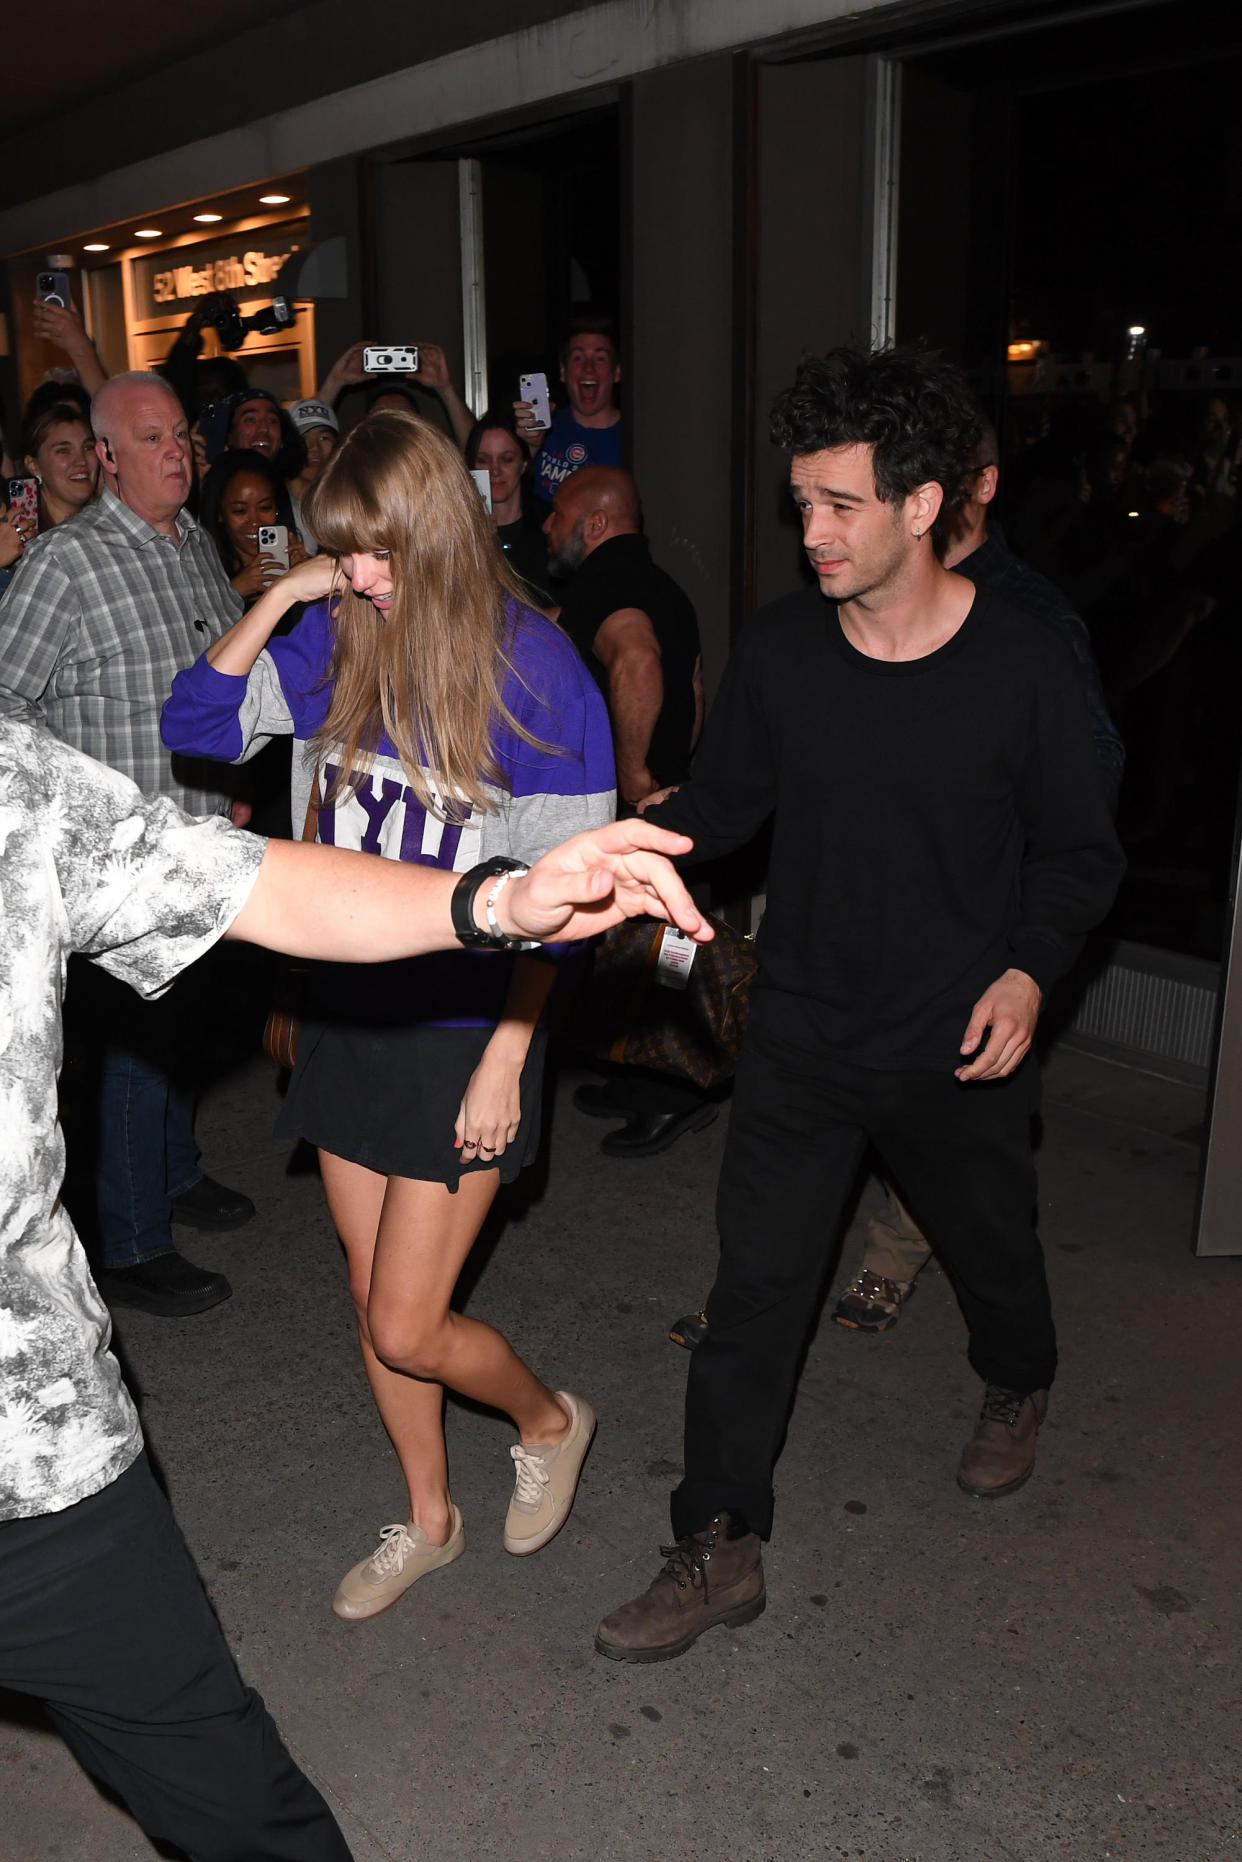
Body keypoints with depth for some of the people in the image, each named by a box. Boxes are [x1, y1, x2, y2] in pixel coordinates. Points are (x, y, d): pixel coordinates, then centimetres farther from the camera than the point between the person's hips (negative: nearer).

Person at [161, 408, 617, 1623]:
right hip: (350, 1011, 5)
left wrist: (506, 1057, -14)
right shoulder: (338, 638, 0)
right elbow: (194, 723, 0)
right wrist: (283, 595, -9)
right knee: (372, 1299, 16)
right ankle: (427, 1520, 40)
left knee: (405, 1330, -1)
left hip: (465, 1029, -5)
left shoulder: (534, 668, -14)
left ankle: (547, 1419, 33)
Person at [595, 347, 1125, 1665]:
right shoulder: (777, 652, -6)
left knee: (990, 1250, 22)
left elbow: (1078, 851, -1)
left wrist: (1029, 969, -16)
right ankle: (718, 1551, 16)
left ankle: (1017, 1388, 57)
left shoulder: (1023, 669, -12)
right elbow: (722, 802, 4)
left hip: (960, 1048, -1)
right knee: (754, 1286, 1)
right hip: (802, 1036, 1)